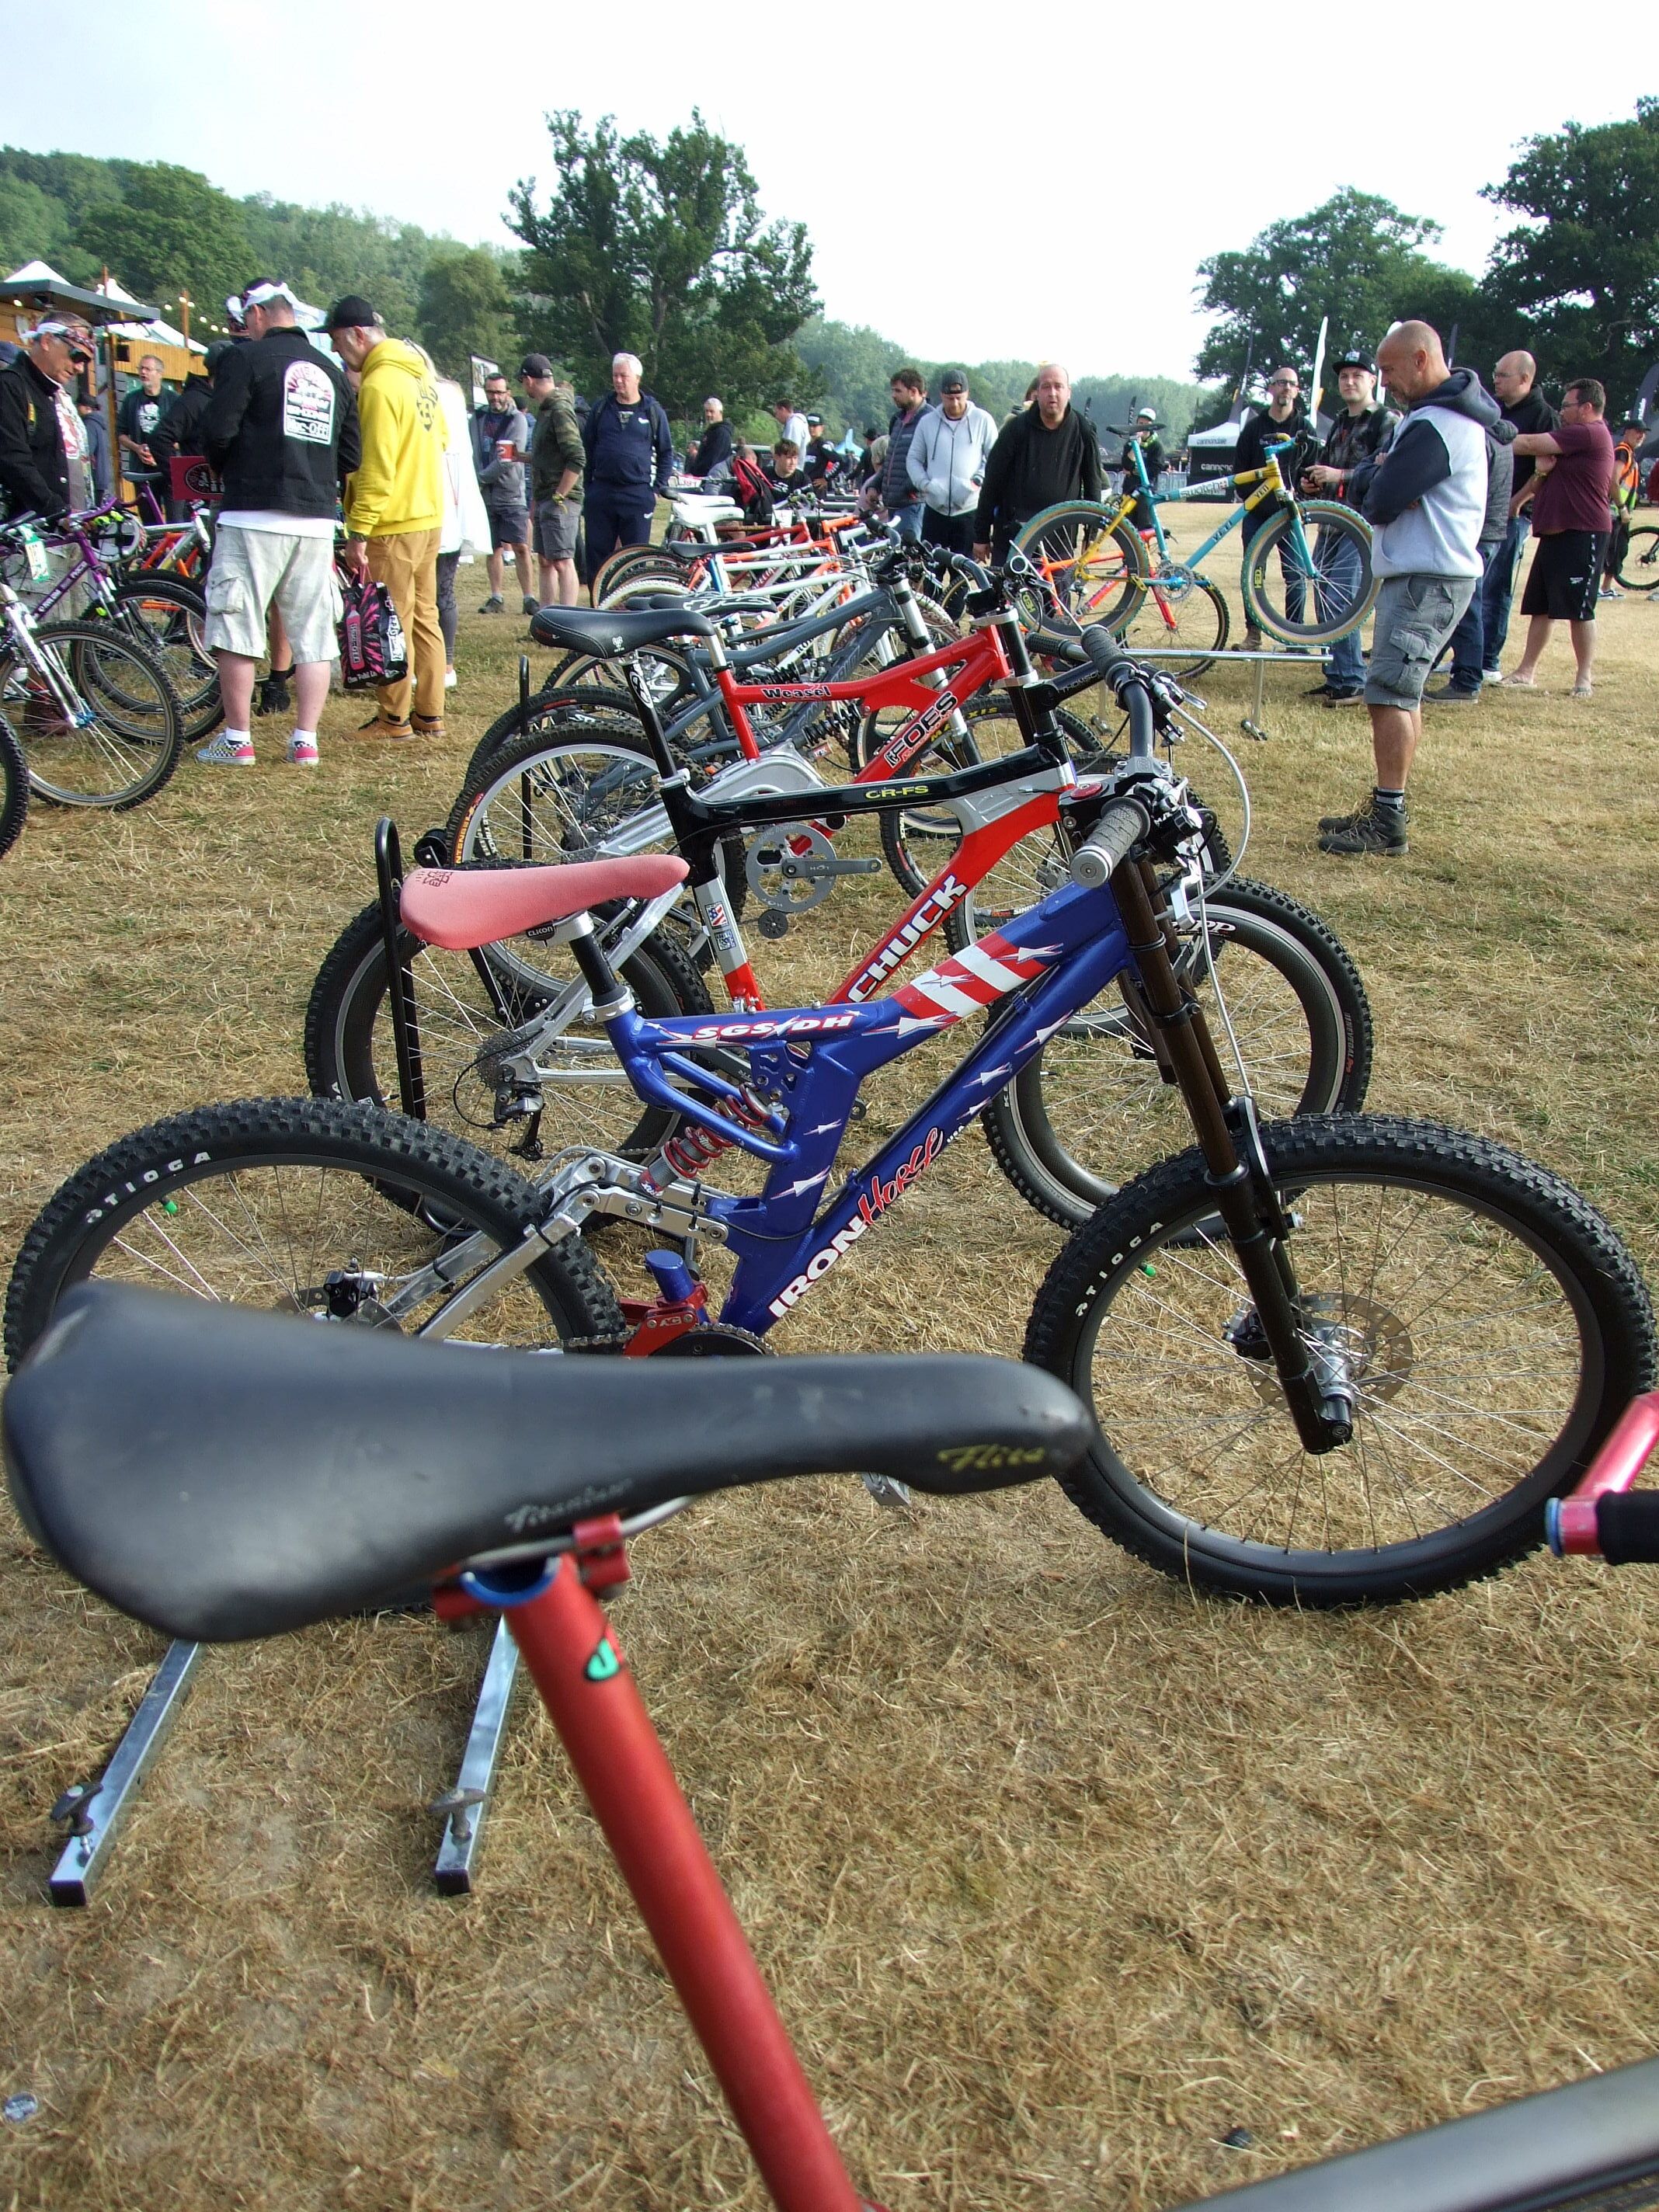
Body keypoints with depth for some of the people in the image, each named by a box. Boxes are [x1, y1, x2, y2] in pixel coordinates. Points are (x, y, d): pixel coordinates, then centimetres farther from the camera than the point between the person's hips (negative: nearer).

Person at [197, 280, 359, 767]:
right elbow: (351, 454, 15)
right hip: (317, 521, 5)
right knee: (313, 635, 7)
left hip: (254, 515, -5)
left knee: (235, 629, 2)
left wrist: (226, 468, 10)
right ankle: (305, 741, 7)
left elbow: (219, 430, -9)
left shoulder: (246, 358, -2)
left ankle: (237, 740, 5)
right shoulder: (331, 371, 16)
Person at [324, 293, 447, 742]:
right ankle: (430, 714, 17)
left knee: (393, 623, -1)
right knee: (424, 617, 12)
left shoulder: (379, 384, -16)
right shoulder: (419, 372, 10)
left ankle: (395, 718, 7)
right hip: (430, 515, 9)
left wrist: (358, 532, -18)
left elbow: (376, 468, -20)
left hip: (393, 522, -9)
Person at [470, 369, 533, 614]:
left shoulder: (517, 420, -4)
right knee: (493, 548, 8)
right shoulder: (478, 417, 11)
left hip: (511, 493, -4)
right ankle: (496, 598, 13)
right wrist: (476, 481, -8)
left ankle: (528, 597, -2)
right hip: (485, 495, 4)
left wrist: (481, 477, -11)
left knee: (520, 547, -8)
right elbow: (474, 453, 7)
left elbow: (510, 458, -13)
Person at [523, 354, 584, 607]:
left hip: (560, 501, -10)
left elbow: (577, 459, -22)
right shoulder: (545, 409, 16)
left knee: (562, 562, -13)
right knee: (545, 561, 14)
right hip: (544, 499, 10)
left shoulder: (560, 410, -14)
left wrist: (559, 497, -20)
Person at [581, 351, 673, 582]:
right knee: (597, 554, 2)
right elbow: (586, 448, 13)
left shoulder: (653, 412, 6)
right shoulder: (601, 409, 10)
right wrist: (587, 486, 6)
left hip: (638, 495, -2)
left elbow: (666, 453, 9)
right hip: (601, 492, 2)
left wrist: (658, 489, 0)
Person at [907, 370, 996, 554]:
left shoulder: (982, 420, 1)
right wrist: (926, 484, -7)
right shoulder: (927, 422, 8)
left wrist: (977, 481, -13)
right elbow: (913, 459, 11)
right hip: (935, 509, 2)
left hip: (970, 511, -2)